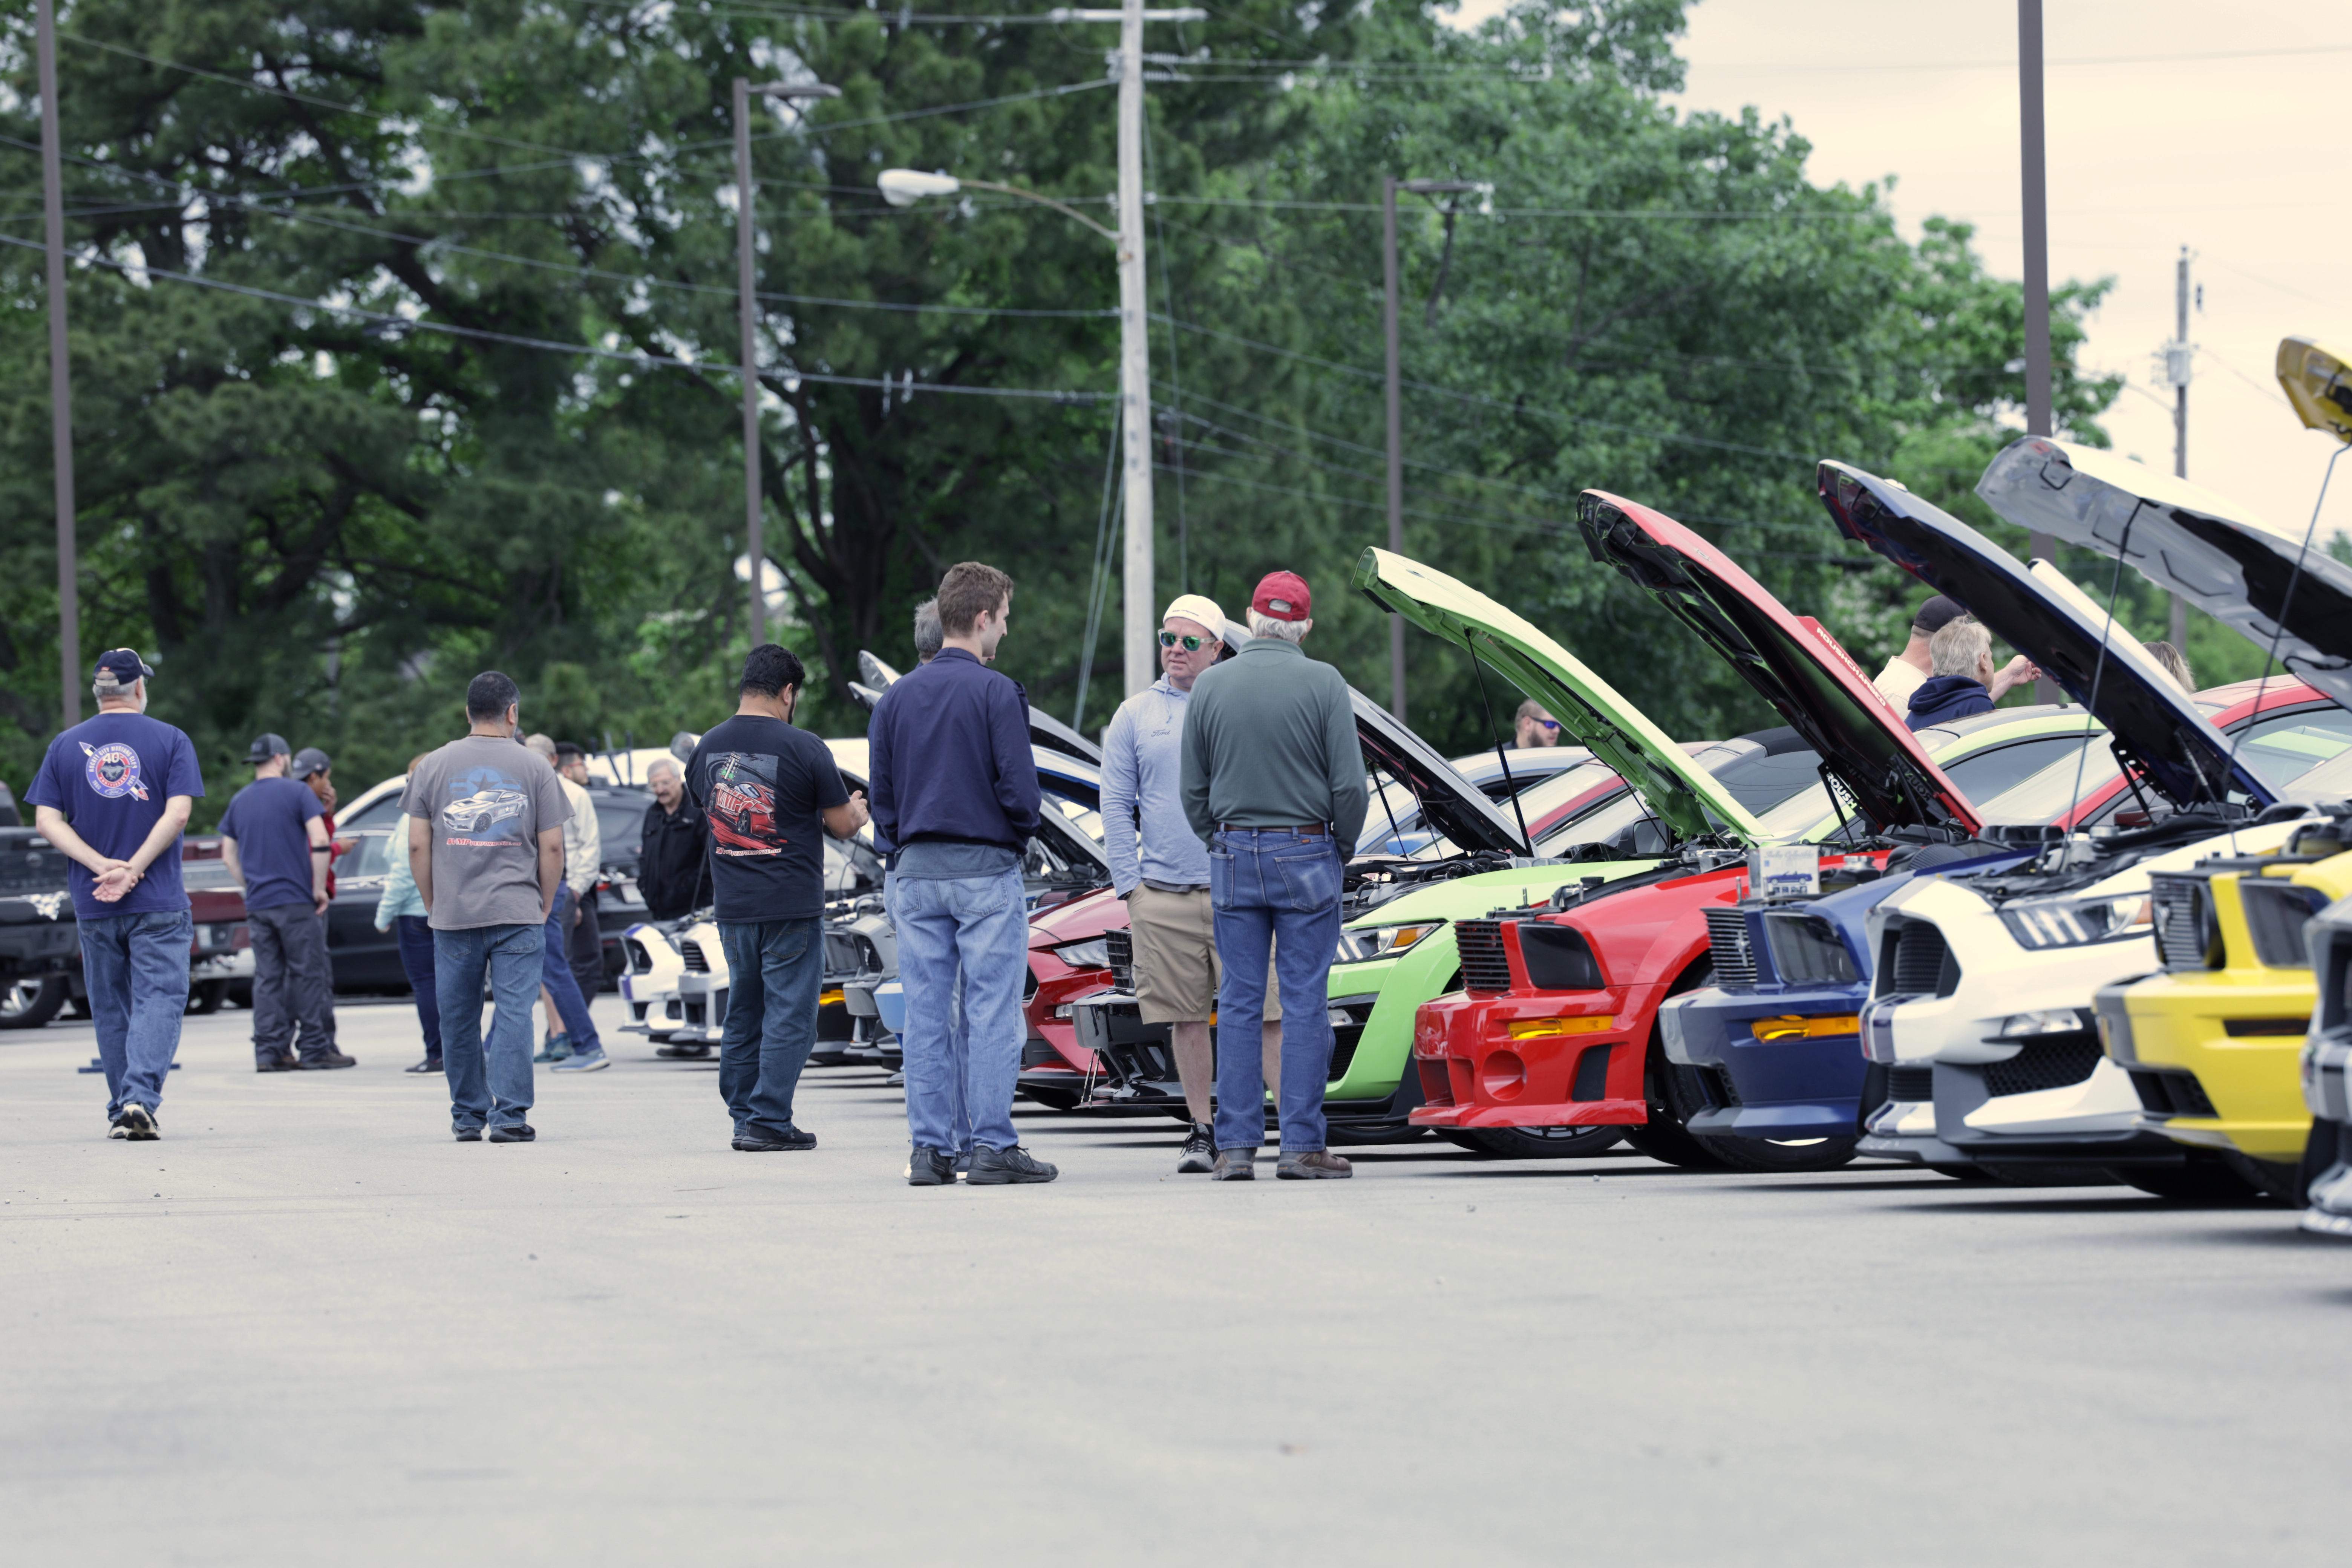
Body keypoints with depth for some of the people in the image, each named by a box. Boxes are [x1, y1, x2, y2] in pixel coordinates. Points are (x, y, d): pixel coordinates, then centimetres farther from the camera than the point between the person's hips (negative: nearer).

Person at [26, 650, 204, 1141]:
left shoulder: (66, 746, 7)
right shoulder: (170, 740, 0)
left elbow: (47, 820, -2)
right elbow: (178, 814, -12)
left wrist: (103, 866, -9)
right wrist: (132, 870, -13)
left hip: (93, 903, 3)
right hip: (159, 902, -3)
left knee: (111, 1008, 12)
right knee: (158, 1000, -4)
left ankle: (120, 1110, 16)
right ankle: (141, 1099, -21)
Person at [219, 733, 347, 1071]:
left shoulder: (239, 802, 12)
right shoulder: (298, 793, -4)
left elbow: (229, 855, 15)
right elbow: (321, 842, -13)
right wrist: (319, 888, -5)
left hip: (258, 903, 5)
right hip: (296, 901, -5)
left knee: (267, 977, 6)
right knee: (308, 973, -1)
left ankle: (269, 1052, 2)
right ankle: (314, 1048, -2)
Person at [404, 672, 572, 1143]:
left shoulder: (434, 766, 6)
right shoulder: (534, 767, 2)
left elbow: (418, 846, 4)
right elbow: (552, 847, 1)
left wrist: (432, 906, 12)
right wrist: (545, 907, 11)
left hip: (452, 916, 2)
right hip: (518, 914, -2)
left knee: (459, 1018, 10)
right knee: (514, 1012, -3)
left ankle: (467, 1116, 16)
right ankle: (509, 1115, -9)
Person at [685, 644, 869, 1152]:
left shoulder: (708, 749, 5)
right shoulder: (803, 748, -12)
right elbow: (842, 825, -5)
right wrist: (857, 810, 19)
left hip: (732, 907, 6)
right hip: (793, 908, -6)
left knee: (743, 1015, 14)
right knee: (789, 1016, -1)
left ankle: (744, 1118, 15)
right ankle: (769, 1123, -4)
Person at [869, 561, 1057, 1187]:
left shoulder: (895, 698, 8)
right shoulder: (996, 693, -9)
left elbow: (881, 796, 8)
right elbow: (1019, 788, -12)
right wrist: (1018, 836, 6)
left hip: (915, 875, 5)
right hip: (985, 873, -5)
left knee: (926, 1015, 5)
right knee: (992, 1013, -2)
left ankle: (930, 1149, 5)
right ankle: (994, 1147, -4)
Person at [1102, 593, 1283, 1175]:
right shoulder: (1135, 716, 10)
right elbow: (1117, 806, 10)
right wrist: (1129, 886, 2)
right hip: (1162, 900, 2)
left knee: (1266, 1015, -8)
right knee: (1187, 1020, 6)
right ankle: (1202, 1132, 15)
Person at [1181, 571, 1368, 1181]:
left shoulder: (1210, 686, 3)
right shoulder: (1323, 684, -6)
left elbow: (1194, 791, 6)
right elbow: (1350, 785, -7)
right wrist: (1344, 848, 8)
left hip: (1233, 856, 2)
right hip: (1306, 854, -2)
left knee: (1239, 1002, 5)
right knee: (1305, 1002, 0)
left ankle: (1237, 1146, 3)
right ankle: (1302, 1144, -2)